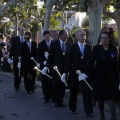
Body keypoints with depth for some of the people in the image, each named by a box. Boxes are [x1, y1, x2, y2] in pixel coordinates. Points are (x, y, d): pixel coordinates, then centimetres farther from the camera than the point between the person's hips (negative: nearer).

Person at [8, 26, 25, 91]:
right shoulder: (14, 39, 1)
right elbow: (12, 49, -2)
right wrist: (10, 57, -7)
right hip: (16, 58, -2)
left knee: (21, 72, 6)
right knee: (16, 72, 3)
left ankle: (18, 84, 20)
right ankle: (16, 85, 13)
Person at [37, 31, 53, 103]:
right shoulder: (41, 44, 5)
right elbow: (39, 55, 2)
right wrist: (43, 61, -13)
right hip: (44, 64, 1)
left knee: (51, 81, 2)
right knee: (44, 81, -1)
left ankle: (51, 95, 12)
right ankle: (46, 96, 4)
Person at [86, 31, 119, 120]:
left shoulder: (114, 49, 3)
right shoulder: (96, 48, -2)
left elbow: (116, 64, 3)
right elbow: (91, 61, -10)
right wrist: (86, 73, -20)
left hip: (110, 76, 1)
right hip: (99, 76, 0)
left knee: (111, 97, -4)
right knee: (100, 97, 8)